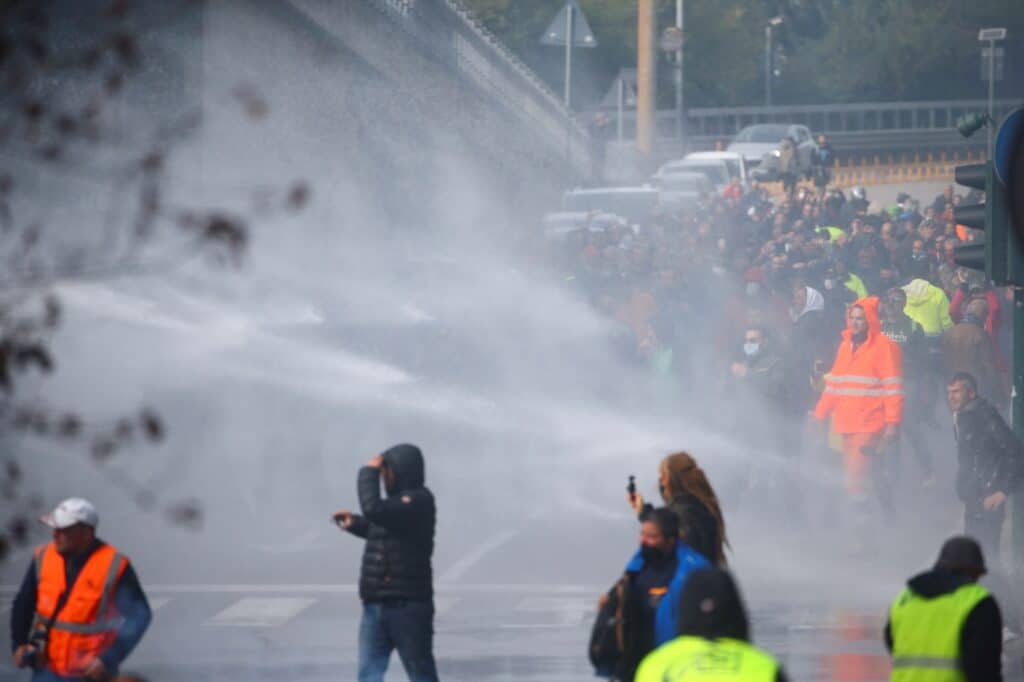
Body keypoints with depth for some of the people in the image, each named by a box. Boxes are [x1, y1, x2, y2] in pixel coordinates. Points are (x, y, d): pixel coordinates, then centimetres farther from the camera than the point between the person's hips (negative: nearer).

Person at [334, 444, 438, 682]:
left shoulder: (419, 500, -14)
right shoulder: (398, 501, 15)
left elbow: (374, 510, -28)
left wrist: (368, 473, -13)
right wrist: (354, 523, 18)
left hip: (407, 605, -9)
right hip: (376, 605, 9)